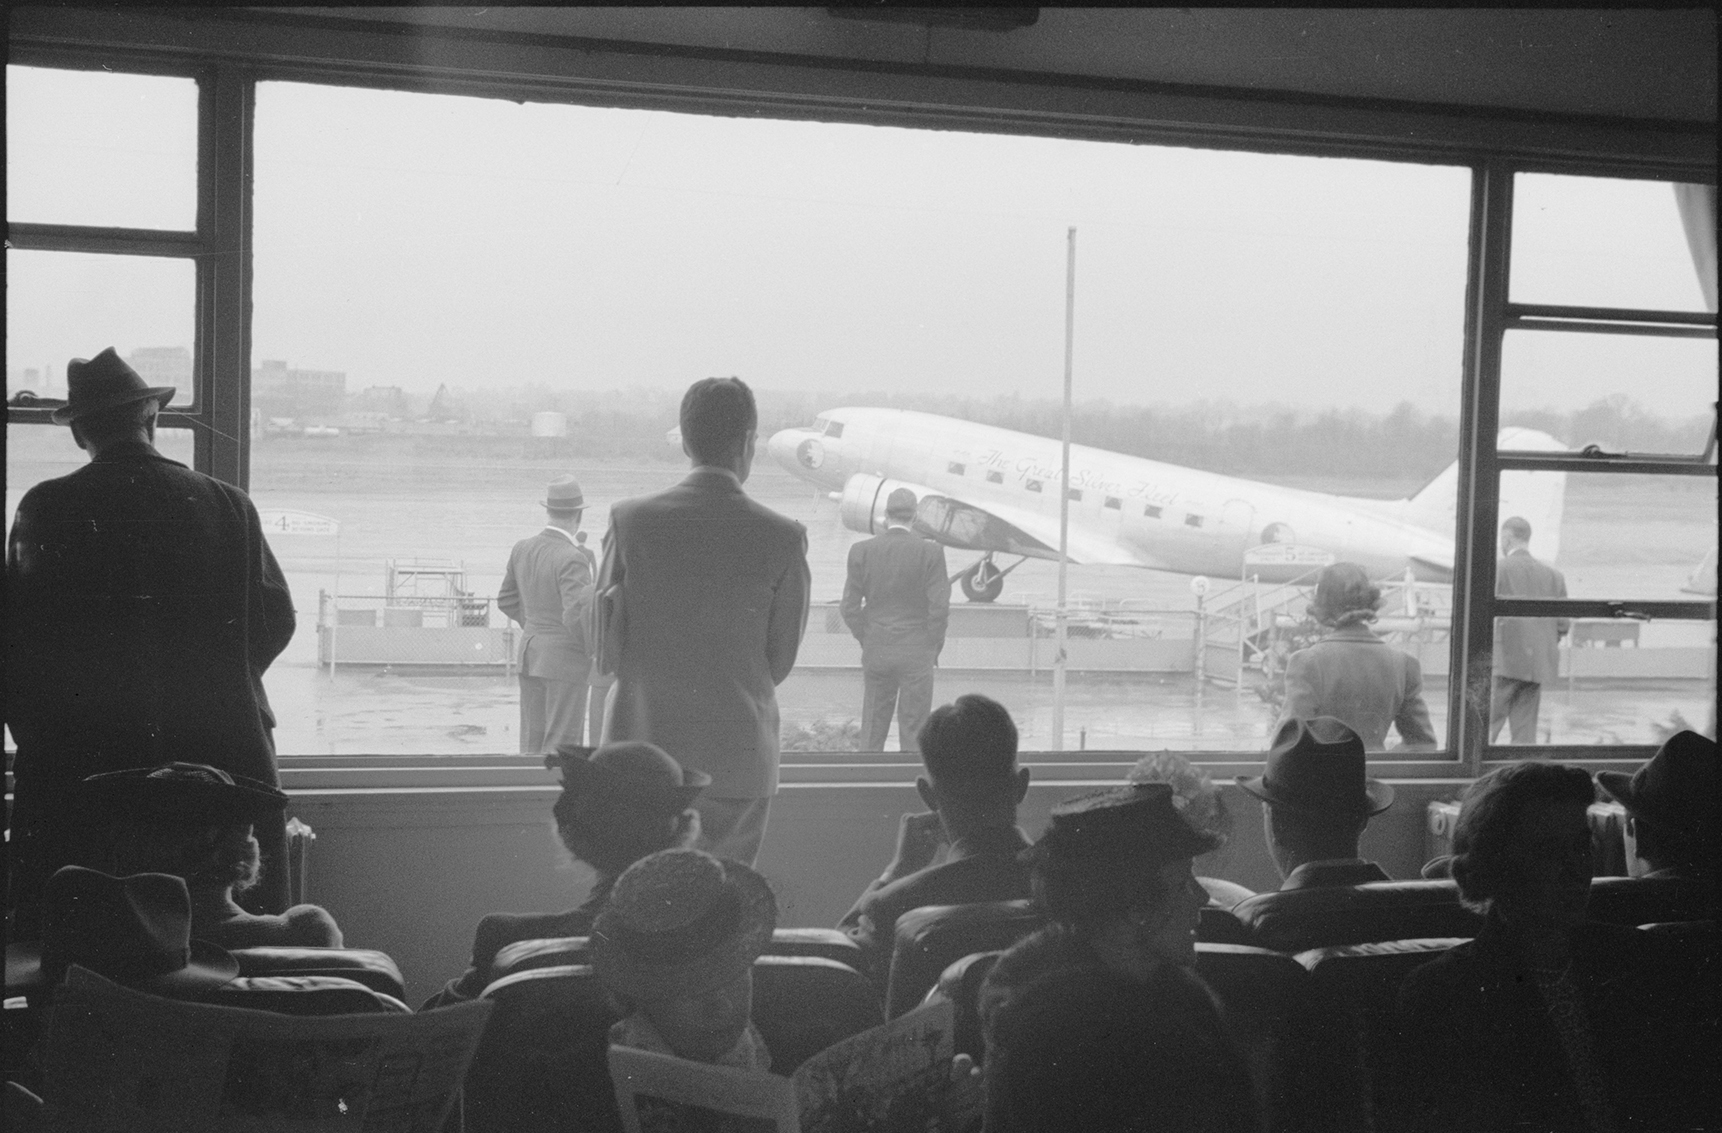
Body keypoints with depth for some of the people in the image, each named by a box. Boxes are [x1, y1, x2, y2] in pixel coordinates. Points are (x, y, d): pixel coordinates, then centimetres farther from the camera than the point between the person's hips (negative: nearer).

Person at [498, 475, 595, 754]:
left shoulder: (522, 549, 4)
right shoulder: (572, 559, -19)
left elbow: (507, 600, 15)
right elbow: (576, 614, -27)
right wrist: (590, 650, -10)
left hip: (530, 655, 7)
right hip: (565, 658, -7)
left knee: (533, 741, 11)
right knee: (562, 744, -2)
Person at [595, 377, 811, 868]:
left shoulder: (631, 520, -5)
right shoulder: (783, 537, -8)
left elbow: (607, 650, 0)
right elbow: (781, 660, 1)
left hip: (642, 745, 1)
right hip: (739, 757, -1)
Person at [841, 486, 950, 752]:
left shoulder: (862, 551, -3)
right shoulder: (931, 551, -10)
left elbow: (850, 608, -1)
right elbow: (939, 607, -11)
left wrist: (867, 641, 11)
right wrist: (933, 648, 2)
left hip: (875, 653, 2)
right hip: (917, 655, -2)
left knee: (872, 733, 12)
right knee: (913, 733, 5)